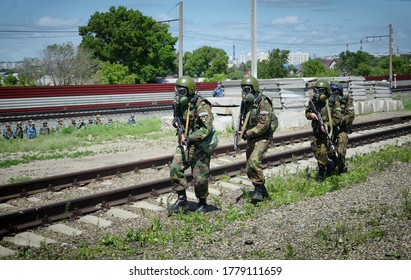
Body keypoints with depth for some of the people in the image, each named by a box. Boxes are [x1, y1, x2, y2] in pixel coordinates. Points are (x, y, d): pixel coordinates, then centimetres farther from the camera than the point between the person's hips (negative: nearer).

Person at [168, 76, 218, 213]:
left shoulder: (201, 105, -20)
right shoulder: (179, 104, 5)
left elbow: (207, 128, -27)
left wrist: (191, 138, -31)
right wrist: (177, 123, 2)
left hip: (200, 146, -7)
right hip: (184, 144, 7)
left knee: (200, 177, 0)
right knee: (175, 168, -9)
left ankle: (202, 203, 23)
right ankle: (182, 200, 2)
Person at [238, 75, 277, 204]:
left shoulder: (263, 103, -16)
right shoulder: (245, 103, 8)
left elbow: (264, 125, -22)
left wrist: (248, 133, -17)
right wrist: (243, 132, 5)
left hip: (263, 138, -8)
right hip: (251, 139, 8)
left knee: (254, 161, -27)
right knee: (249, 169, 8)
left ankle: (259, 189, -13)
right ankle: (262, 192, 22)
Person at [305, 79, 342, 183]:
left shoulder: (332, 103, -13)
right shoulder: (313, 101, 2)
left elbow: (337, 119, -11)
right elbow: (307, 112, 14)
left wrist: (327, 124, -24)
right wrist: (310, 115, -9)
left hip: (327, 132, -6)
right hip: (316, 131, 6)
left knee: (323, 152, -13)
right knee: (316, 151, 10)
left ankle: (321, 174, 2)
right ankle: (329, 164, 37)